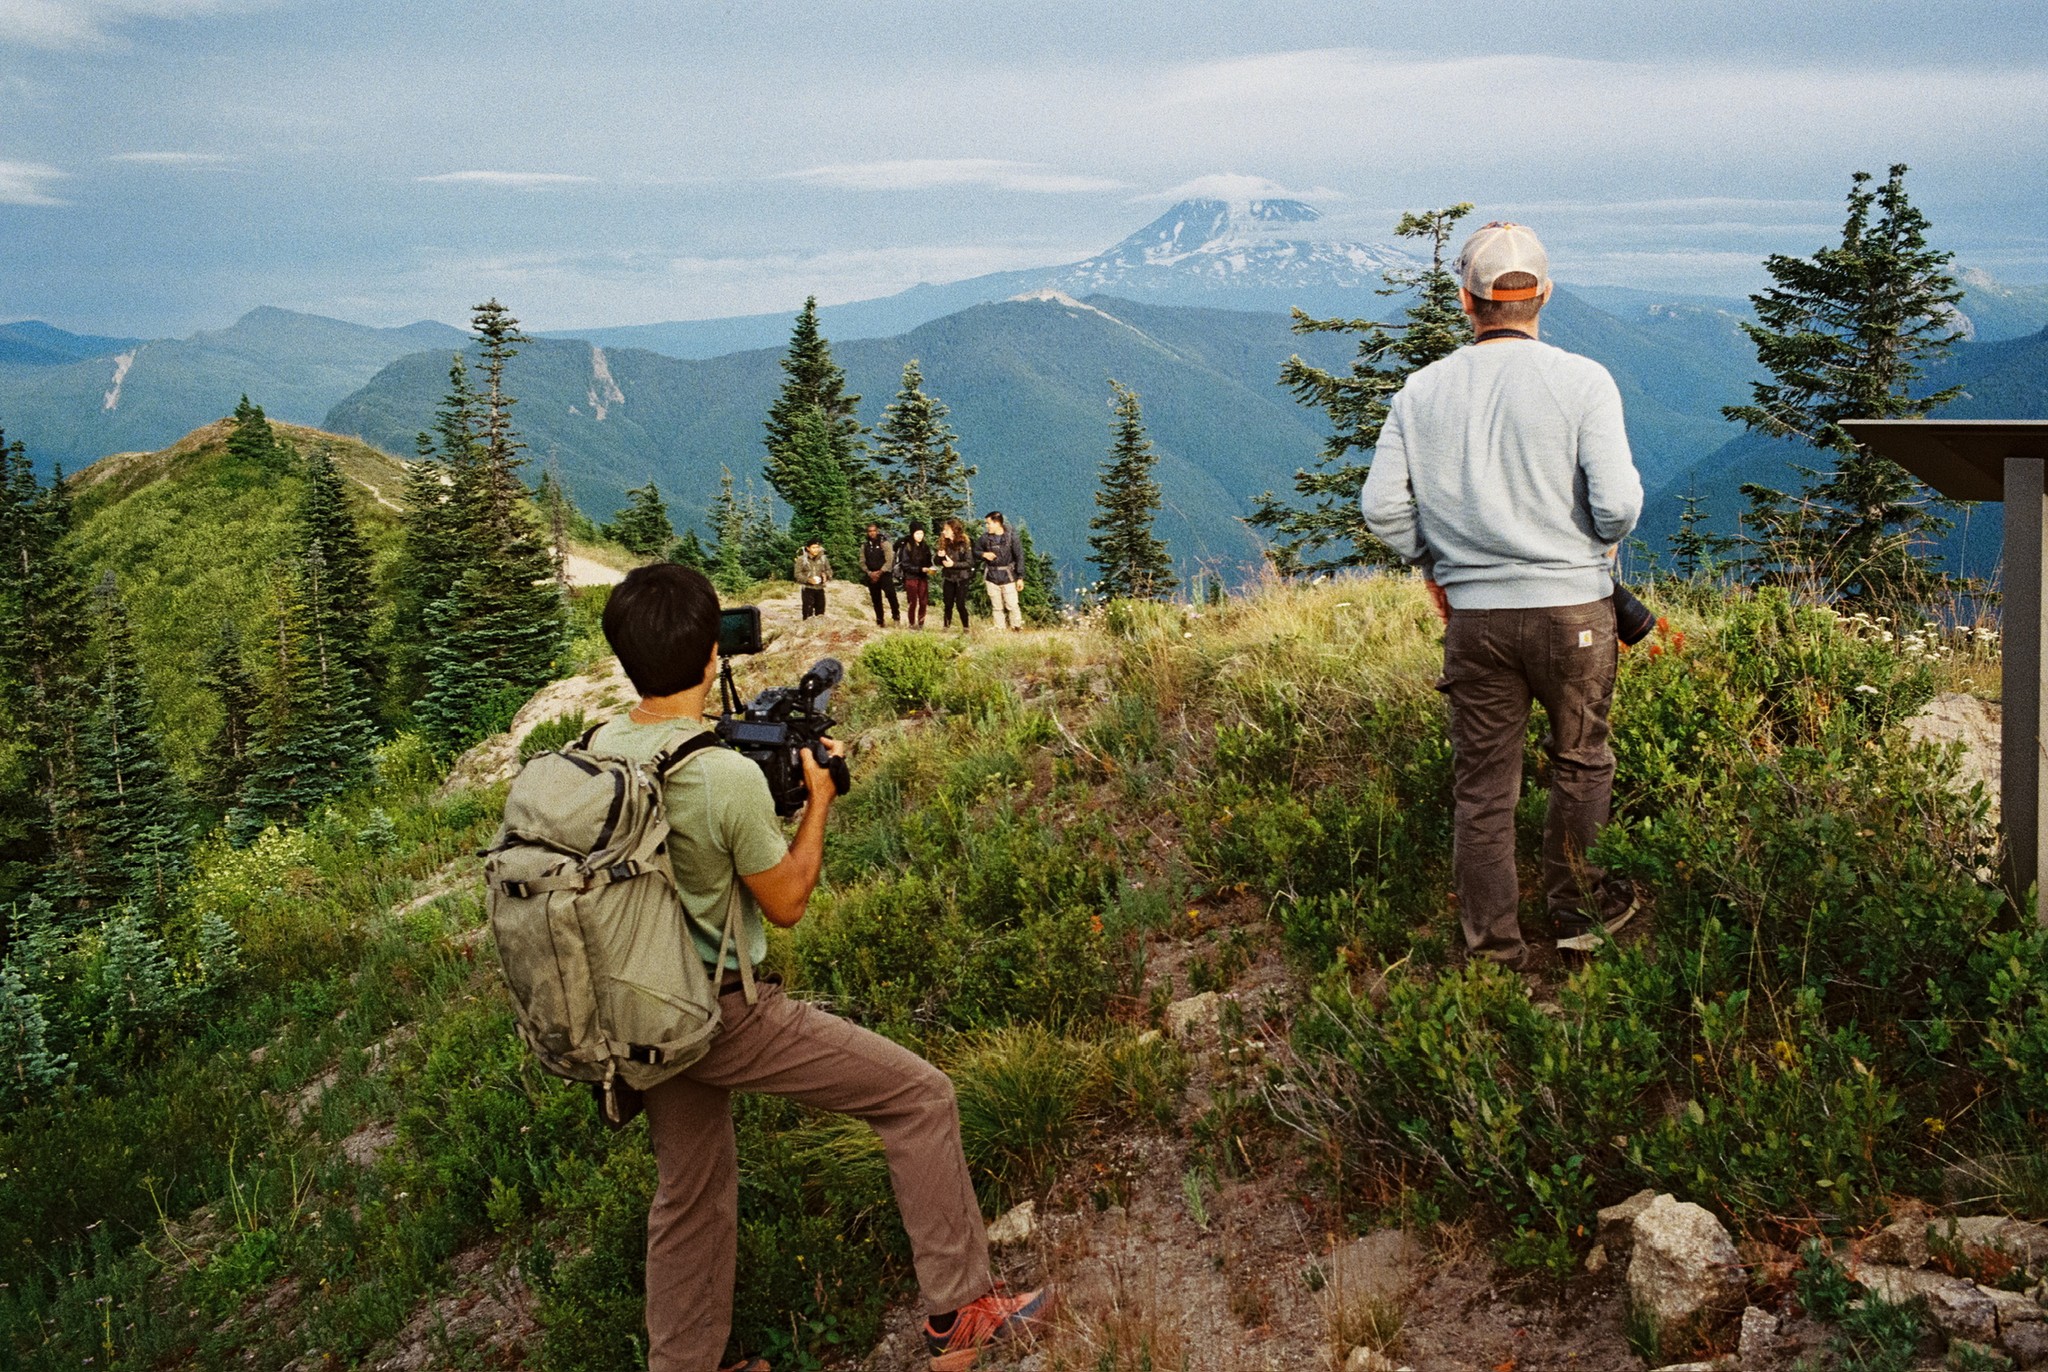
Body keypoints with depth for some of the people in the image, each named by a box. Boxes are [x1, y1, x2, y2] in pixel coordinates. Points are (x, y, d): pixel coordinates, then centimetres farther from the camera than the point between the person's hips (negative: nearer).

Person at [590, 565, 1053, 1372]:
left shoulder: (598, 751, -3)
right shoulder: (729, 775, -25)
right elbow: (786, 903, -11)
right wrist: (819, 800, 0)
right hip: (724, 1017, -7)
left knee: (689, 1192, 22)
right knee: (920, 1096, 4)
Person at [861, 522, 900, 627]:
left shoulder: (884, 543, -4)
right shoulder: (865, 546, 9)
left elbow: (889, 560, -10)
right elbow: (862, 562, 7)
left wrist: (880, 572, -15)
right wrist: (869, 573, -7)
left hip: (884, 575, -4)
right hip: (872, 577, 4)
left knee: (891, 595, -16)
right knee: (876, 600, 7)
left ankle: (896, 617, -2)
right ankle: (879, 621, 14)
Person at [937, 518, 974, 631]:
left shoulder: (964, 544, -10)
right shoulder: (945, 544, 6)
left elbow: (969, 563, -13)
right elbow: (940, 562, 13)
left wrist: (954, 564, -21)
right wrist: (941, 557, -10)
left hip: (961, 579, -5)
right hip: (948, 579, 5)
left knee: (960, 605, -5)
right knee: (948, 605, 8)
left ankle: (965, 629, 5)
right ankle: (946, 628, 15)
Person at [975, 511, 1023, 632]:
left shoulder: (1011, 537, -6)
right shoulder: (985, 538, 1)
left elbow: (1019, 557, -3)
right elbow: (975, 551, 14)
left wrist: (1020, 577, -5)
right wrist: (983, 554, -9)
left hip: (1007, 576, -3)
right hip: (992, 577, 3)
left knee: (1012, 605, -5)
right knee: (996, 607, 7)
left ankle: (1017, 629, 5)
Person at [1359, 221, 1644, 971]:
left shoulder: (1422, 390, 0)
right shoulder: (1581, 380, -8)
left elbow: (1381, 506, -3)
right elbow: (1618, 502, -14)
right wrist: (1605, 540, 8)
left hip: (1473, 616, 2)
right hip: (1572, 607, -2)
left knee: (1482, 783, 11)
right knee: (1581, 761, 19)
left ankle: (1492, 944, 18)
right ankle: (1577, 909, 31)